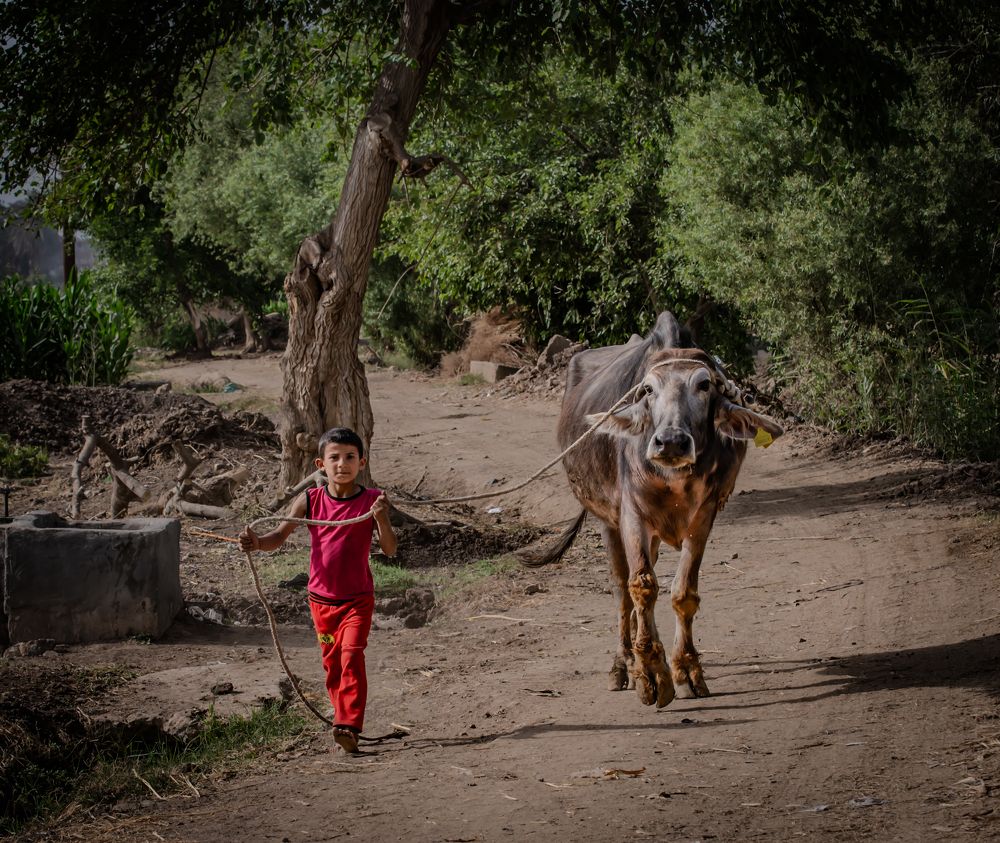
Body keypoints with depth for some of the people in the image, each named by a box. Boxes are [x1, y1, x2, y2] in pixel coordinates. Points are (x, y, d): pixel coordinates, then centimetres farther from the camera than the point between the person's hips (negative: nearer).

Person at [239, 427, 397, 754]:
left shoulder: (371, 500, -11)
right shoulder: (310, 501, -6)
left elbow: (390, 550, -14)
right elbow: (280, 535, -6)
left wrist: (381, 519, -32)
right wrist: (257, 543, -27)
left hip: (358, 598, -3)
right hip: (322, 598, 3)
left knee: (351, 656, -16)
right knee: (332, 663, 12)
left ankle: (348, 725, -18)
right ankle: (344, 719, 25)